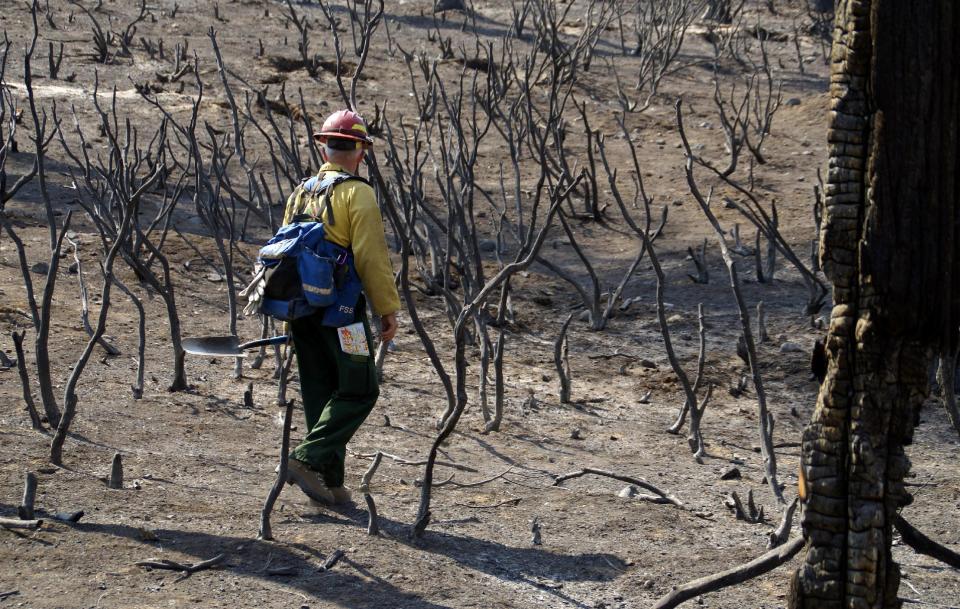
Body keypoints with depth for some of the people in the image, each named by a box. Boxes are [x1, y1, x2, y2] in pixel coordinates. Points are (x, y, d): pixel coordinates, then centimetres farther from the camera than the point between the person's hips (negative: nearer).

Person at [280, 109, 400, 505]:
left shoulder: (300, 193, 12)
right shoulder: (356, 193, -10)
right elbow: (372, 258, -15)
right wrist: (389, 309, -8)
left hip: (301, 309, 7)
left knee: (320, 394, 12)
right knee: (359, 391, 1)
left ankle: (329, 482, 13)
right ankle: (308, 458, -11)